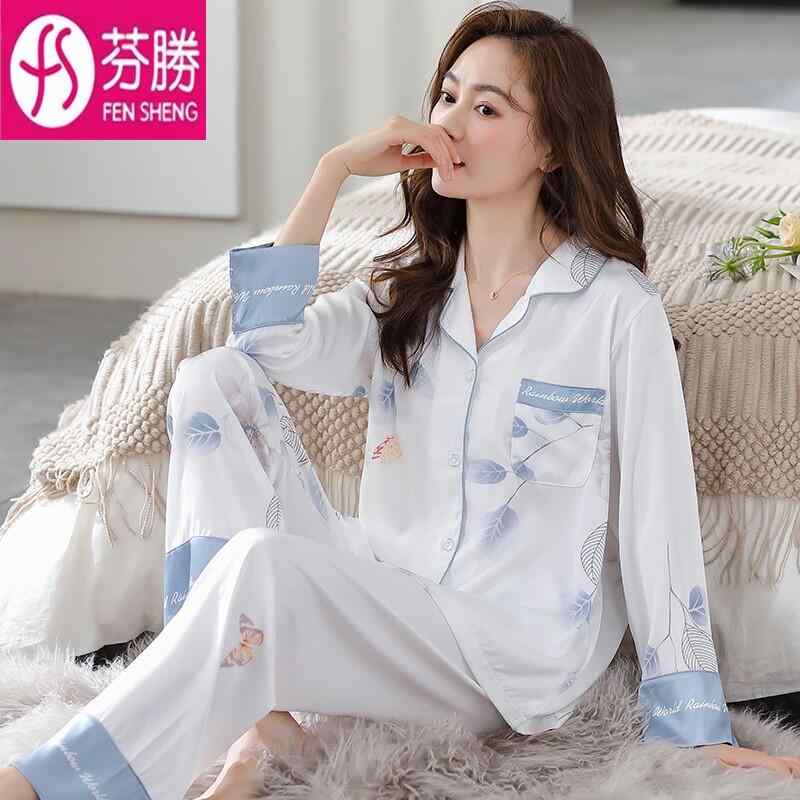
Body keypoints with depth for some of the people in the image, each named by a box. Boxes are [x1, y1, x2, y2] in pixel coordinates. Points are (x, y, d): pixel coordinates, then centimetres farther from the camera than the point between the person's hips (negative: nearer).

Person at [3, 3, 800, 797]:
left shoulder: (615, 306, -5)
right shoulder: (408, 291, 13)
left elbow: (659, 520, -6)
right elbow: (268, 343, -5)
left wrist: (699, 729, -7)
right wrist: (335, 168, -7)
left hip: (517, 650, -6)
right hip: (389, 604, 6)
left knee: (264, 563, -33)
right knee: (212, 381, -9)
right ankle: (255, 710, -20)